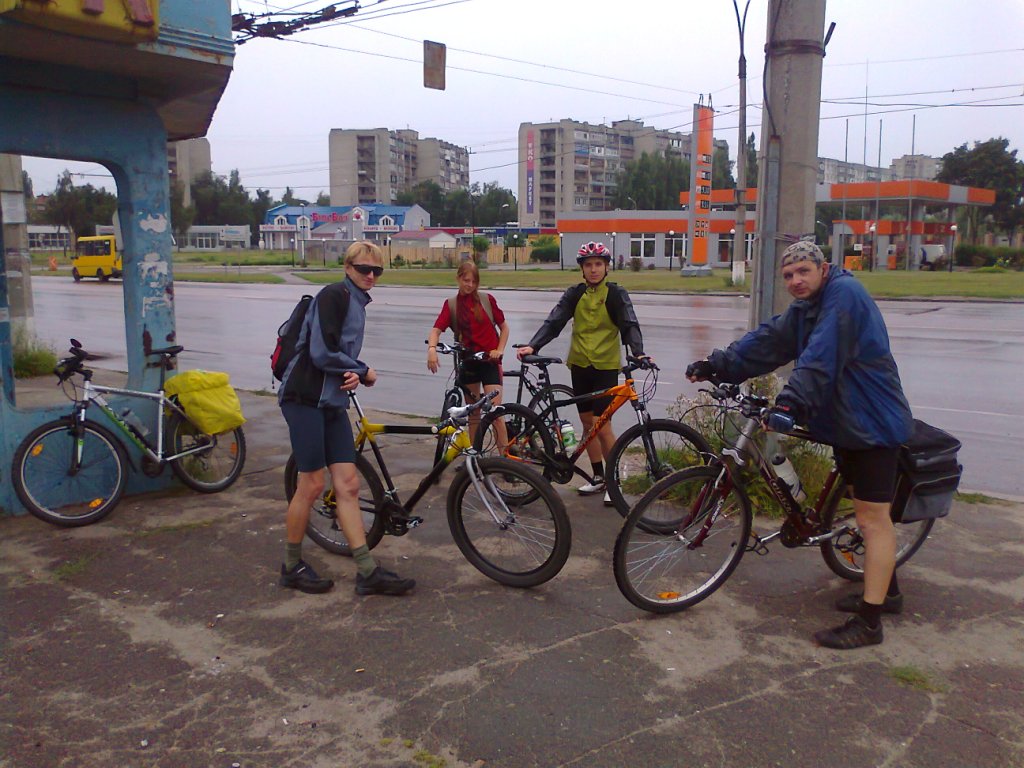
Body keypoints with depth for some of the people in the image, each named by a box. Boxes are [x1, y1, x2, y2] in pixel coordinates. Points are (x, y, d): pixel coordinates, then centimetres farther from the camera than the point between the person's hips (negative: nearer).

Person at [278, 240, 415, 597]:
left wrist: (354, 375, -3)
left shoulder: (356, 302, 17)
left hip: (332, 402, 9)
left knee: (348, 484, 4)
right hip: (305, 399, -8)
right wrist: (364, 372, -6)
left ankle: (368, 572, 7)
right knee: (312, 485, -2)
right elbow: (322, 353, -20)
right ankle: (291, 566, 17)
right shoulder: (334, 295, -11)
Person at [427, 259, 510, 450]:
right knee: (473, 413, 11)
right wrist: (432, 348, -30)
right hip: (468, 361, 2)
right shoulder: (451, 304, 2)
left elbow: (504, 327, 8)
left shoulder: (487, 300, 1)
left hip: (489, 360, -2)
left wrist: (499, 350, -6)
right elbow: (437, 329, -10)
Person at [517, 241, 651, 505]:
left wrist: (638, 353, -32)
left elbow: (629, 325, -14)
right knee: (587, 422, 10)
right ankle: (598, 477, 23)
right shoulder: (574, 294, 5)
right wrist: (533, 346, -18)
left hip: (605, 366, -4)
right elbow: (553, 322, -3)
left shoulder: (616, 294, -4)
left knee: (601, 424, -8)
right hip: (580, 364, 4)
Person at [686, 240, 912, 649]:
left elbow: (820, 359, -31)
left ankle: (869, 622, -2)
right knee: (868, 512, 20)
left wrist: (790, 402, -40)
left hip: (871, 422, -10)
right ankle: (887, 591, 36)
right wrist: (717, 364, -1)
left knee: (872, 519, -6)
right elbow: (767, 341, 7)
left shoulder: (844, 293, -19)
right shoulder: (805, 309, 12)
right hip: (844, 420, 10)